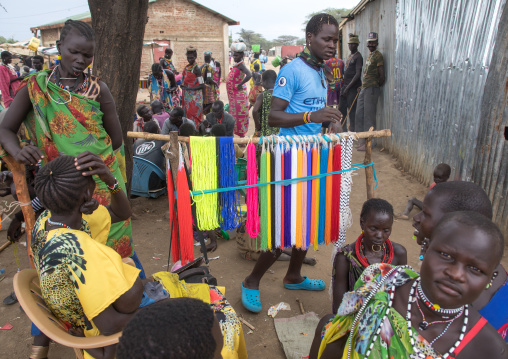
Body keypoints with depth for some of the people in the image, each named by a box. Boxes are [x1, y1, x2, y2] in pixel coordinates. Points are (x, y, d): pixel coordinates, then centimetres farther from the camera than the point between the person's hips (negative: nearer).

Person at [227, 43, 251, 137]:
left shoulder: (241, 65, -17)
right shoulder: (236, 64, 10)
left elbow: (249, 75, -33)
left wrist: (240, 85, -25)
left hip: (238, 93, -9)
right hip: (233, 93, 9)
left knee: (239, 112, -2)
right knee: (234, 112, 19)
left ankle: (241, 133, 6)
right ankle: (237, 129, 32)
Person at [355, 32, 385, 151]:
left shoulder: (378, 56, -9)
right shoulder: (369, 56, 19)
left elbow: (382, 76, -12)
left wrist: (376, 86, 0)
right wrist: (362, 85, 15)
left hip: (372, 89, -9)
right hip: (364, 89, 9)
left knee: (369, 115, -6)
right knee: (359, 114, 9)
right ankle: (363, 140, 17)